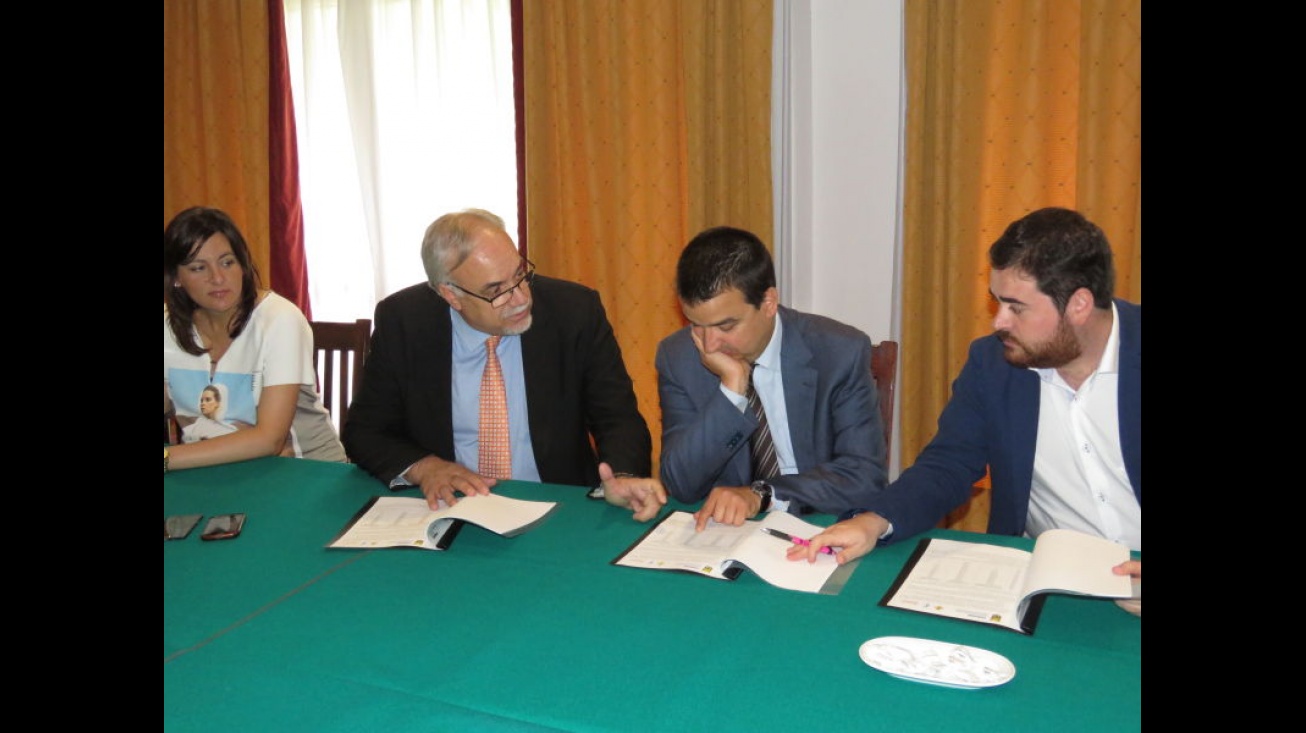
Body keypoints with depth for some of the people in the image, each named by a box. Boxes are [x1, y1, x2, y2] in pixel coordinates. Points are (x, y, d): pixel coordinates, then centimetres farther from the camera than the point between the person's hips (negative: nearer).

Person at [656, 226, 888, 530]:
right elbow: (681, 485, -10)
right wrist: (732, 387, -20)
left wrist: (761, 494, -23)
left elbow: (866, 476, -12)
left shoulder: (841, 352, -11)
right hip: (724, 531, 2)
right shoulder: (677, 357, -5)